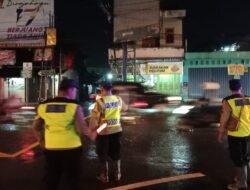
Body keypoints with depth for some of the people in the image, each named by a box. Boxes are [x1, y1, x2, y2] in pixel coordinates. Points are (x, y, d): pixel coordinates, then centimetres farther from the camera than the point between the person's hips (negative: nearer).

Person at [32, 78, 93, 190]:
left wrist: (41, 141, 21)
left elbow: (35, 127, 9)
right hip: (71, 149, -4)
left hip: (51, 149, 4)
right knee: (73, 181, 11)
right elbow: (82, 129, -14)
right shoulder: (74, 106, -12)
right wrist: (91, 134, 5)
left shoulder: (44, 106, 2)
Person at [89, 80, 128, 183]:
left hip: (103, 131, -4)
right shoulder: (118, 99, -1)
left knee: (103, 154, 11)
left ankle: (104, 176, 19)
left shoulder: (100, 101, -17)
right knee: (116, 153, 17)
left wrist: (92, 128, -4)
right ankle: (117, 174, 26)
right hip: (116, 130, 5)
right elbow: (125, 108, 18)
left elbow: (94, 117, -18)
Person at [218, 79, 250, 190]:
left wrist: (220, 133, -2)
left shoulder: (228, 101, -15)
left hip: (235, 134, -6)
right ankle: (240, 177, 35)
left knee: (238, 158, 5)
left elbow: (224, 119, -13)